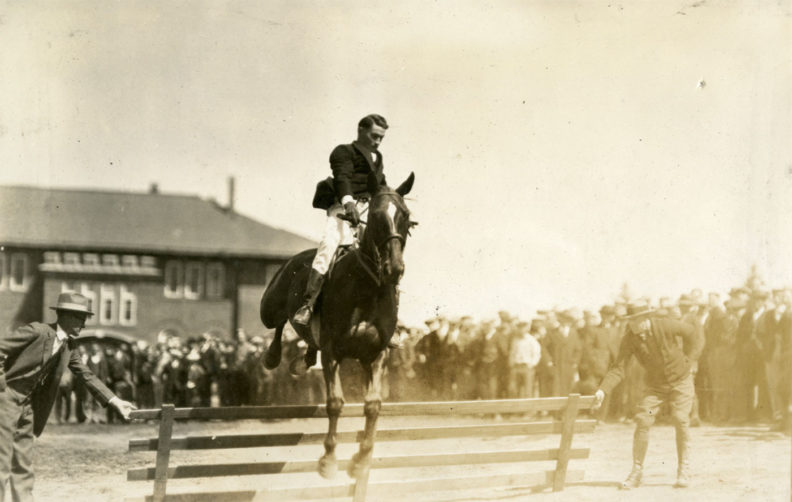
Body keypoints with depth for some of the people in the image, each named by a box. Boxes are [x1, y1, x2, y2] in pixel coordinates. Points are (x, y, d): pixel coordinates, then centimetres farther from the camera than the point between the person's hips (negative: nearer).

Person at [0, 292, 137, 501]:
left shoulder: (68, 348, 8)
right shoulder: (36, 331, -16)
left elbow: (87, 376, 10)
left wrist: (116, 401, 3)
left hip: (27, 405, 8)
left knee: (23, 466, 10)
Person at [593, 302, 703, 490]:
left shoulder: (666, 326, -22)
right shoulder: (629, 339, -16)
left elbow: (692, 334, -4)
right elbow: (618, 368, -16)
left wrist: (687, 361, -6)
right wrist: (602, 390, -29)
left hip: (681, 380, -2)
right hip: (655, 385, 2)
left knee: (680, 419, -16)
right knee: (642, 421, -11)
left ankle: (683, 469, 0)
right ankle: (637, 471, 0)